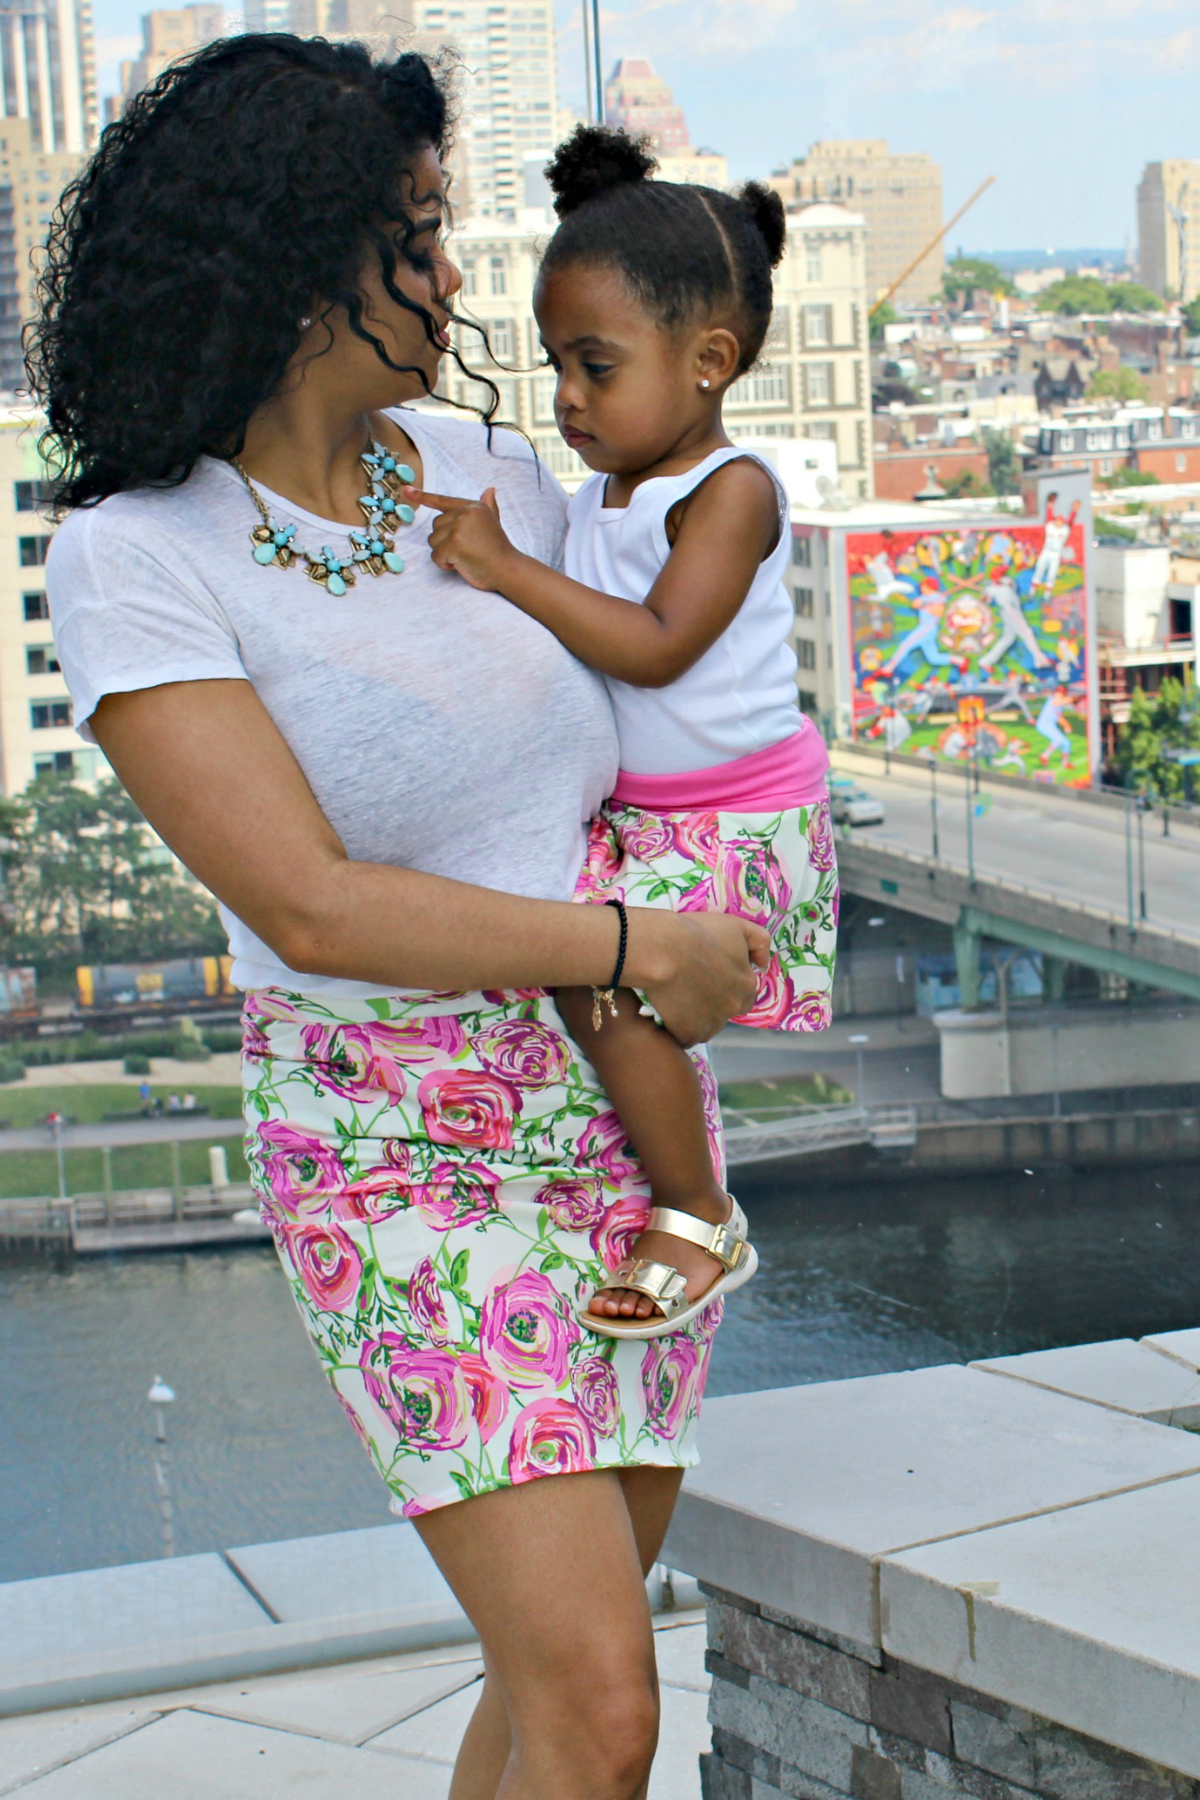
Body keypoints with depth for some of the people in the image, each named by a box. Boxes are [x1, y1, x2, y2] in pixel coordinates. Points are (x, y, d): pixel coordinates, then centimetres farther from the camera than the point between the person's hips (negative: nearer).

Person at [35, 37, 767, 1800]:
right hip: (405, 1145, -6)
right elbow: (310, 908, -22)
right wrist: (640, 948, -17)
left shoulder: (489, 473, 2)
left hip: (625, 1103, 7)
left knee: (603, 1579, 17)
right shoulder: (135, 555, -15)